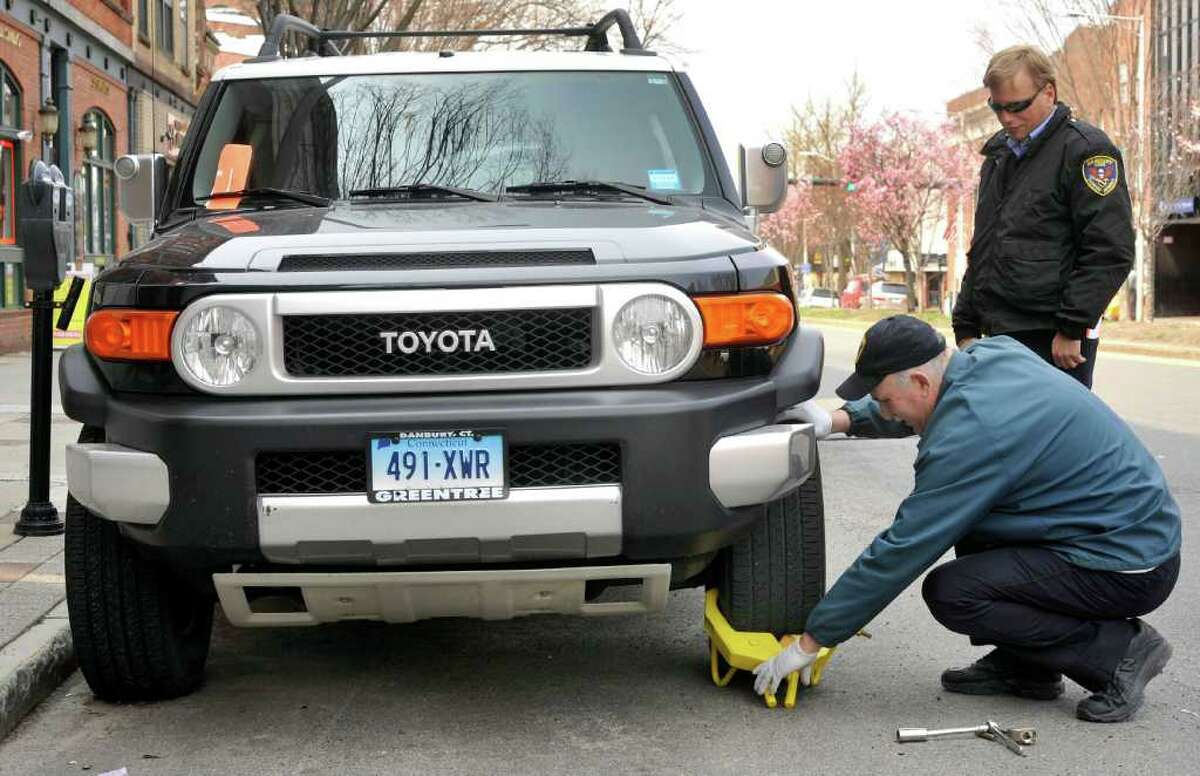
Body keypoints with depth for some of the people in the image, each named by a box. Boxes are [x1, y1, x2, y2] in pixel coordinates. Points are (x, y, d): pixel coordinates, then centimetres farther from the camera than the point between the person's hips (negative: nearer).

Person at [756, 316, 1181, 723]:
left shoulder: (970, 434, -24)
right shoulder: (993, 354, 1)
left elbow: (900, 551, -20)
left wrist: (810, 643, -12)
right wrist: (840, 419, 10)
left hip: (1130, 570, -10)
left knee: (949, 592, -16)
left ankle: (1118, 650, -6)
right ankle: (1023, 666, 15)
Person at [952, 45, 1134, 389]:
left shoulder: (1086, 149, -5)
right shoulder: (999, 153, 19)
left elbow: (1110, 252, -13)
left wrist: (1071, 328, -16)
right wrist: (966, 327, 19)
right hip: (998, 335, 8)